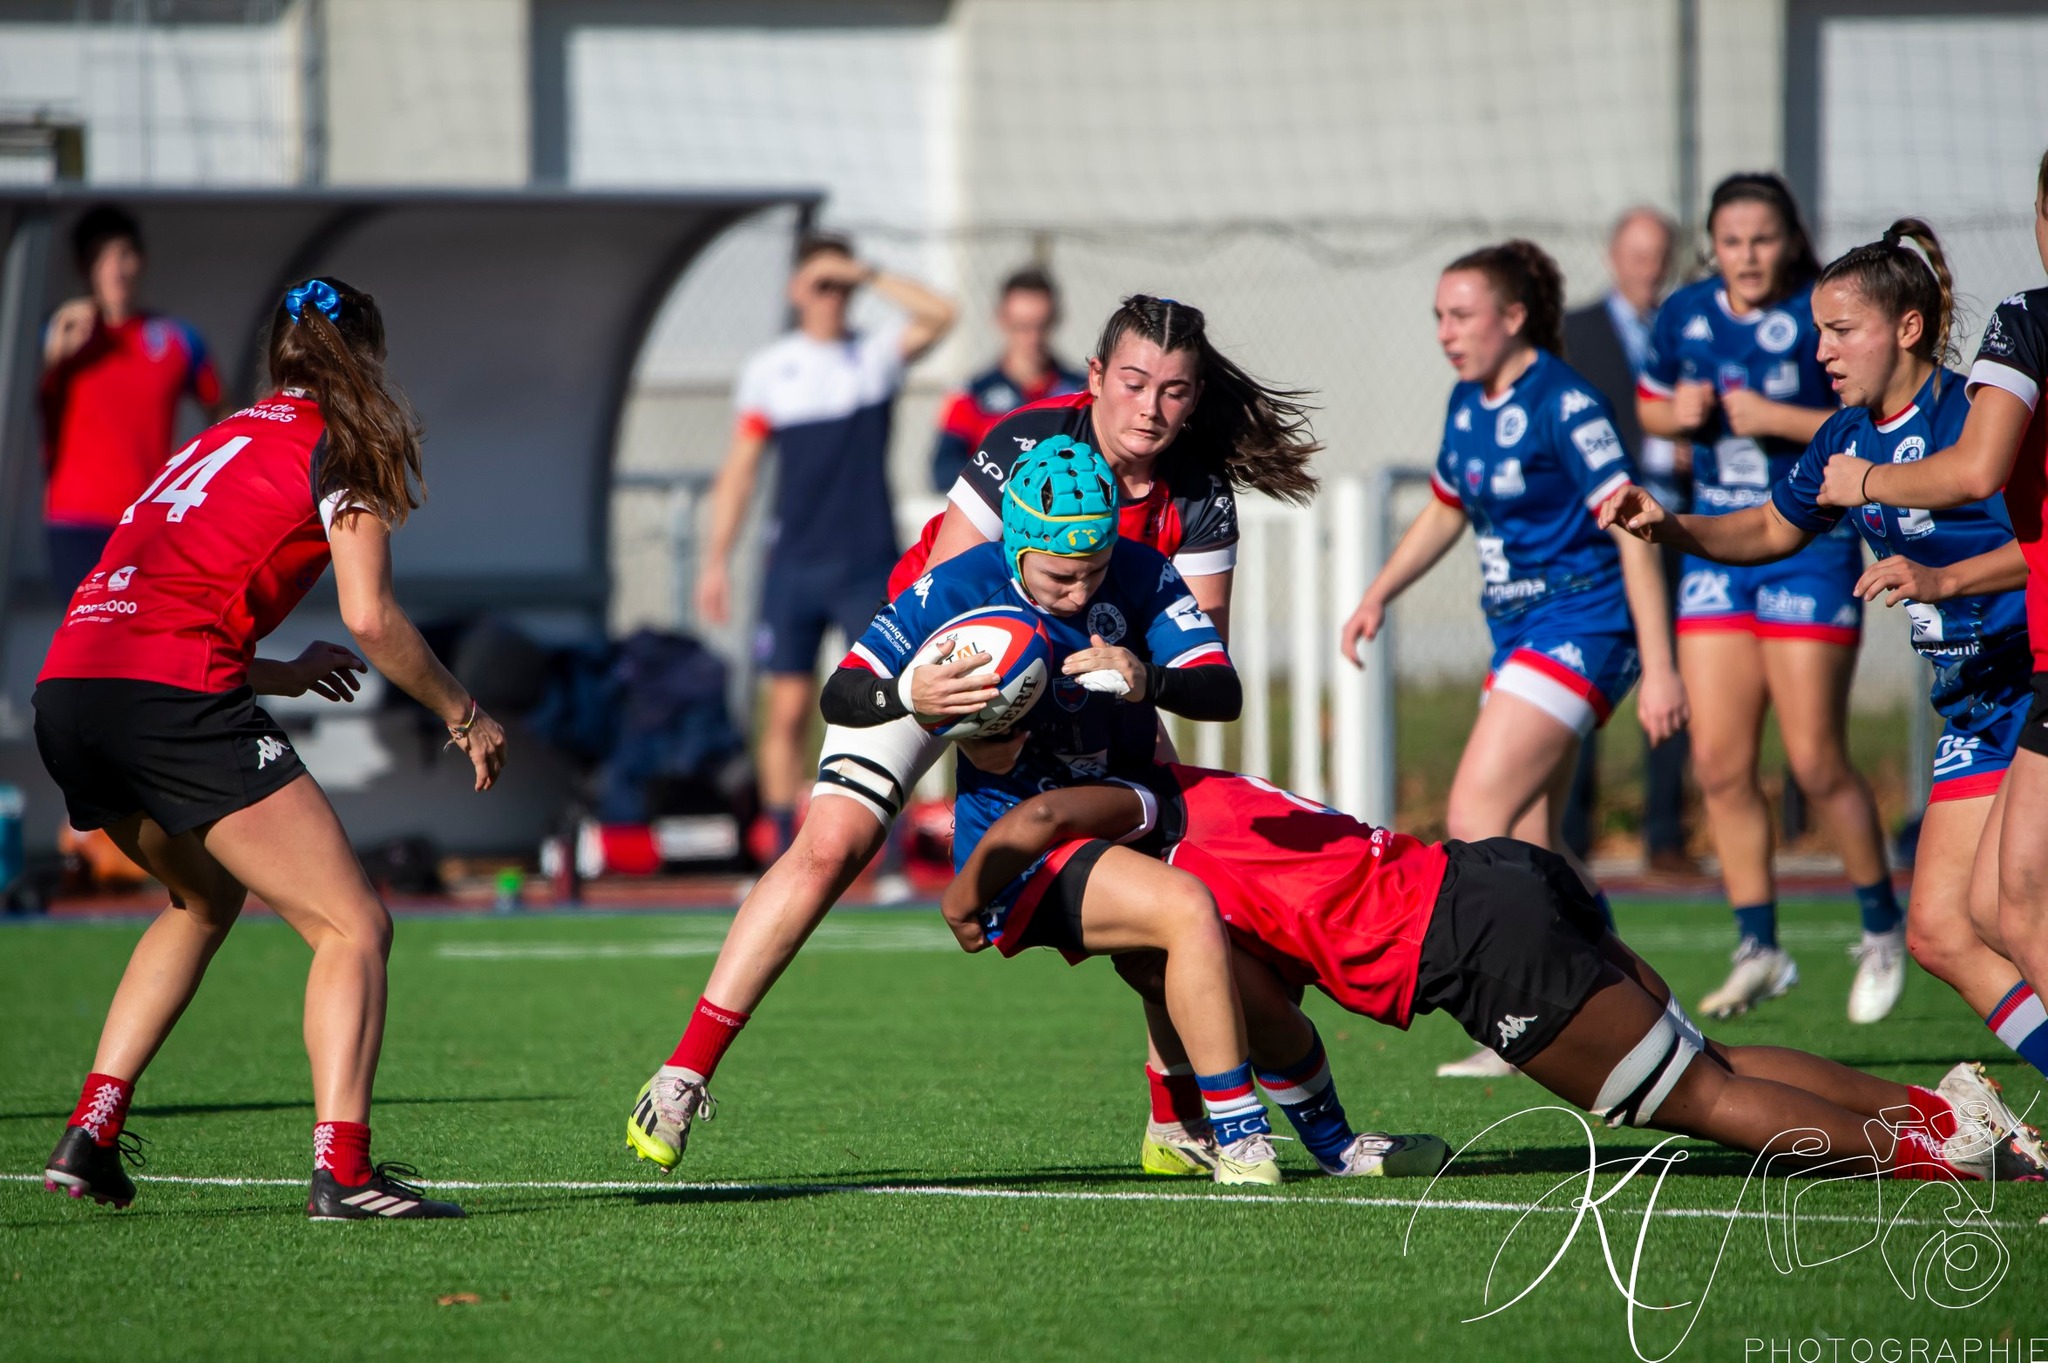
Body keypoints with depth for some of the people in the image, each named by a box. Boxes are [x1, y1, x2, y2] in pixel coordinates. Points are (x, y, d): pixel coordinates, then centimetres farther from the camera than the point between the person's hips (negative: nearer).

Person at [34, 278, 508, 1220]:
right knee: (353, 927, -3)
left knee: (205, 899, 31)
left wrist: (270, 675, 33)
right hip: (170, 697, -8)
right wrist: (462, 716, 8)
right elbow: (370, 617, -5)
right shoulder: (342, 448, 6)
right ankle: (341, 1169, -21)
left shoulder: (223, 437, 27)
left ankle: (90, 1134, 20)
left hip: (67, 688, 8)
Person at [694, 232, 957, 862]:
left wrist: (866, 273, -15)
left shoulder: (877, 354, 4)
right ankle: (783, 854, 5)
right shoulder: (768, 370, 7)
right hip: (793, 568, 1)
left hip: (869, 568, -1)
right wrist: (716, 560, 4)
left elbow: (939, 316, -15)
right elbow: (739, 469, 9)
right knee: (787, 711, 0)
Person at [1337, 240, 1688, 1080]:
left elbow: (1634, 533, -18)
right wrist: (1378, 596, 16)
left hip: (1580, 627, -9)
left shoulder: (1563, 405, -16)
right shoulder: (1469, 403, 9)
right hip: (1519, 634, 9)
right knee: (1529, 845, 8)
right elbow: (1446, 511, 26)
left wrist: (1659, 669, -22)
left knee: (1477, 818, -16)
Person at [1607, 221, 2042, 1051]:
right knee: (1938, 931, 1)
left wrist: (1942, 580, -31)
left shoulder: (1973, 414, -16)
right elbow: (1775, 529, 26)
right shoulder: (1846, 438, 10)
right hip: (1975, 706, 8)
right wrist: (1671, 528, 11)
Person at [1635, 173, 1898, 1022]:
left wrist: (1778, 419, -22)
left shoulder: (1825, 317, -11)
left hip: (1810, 547, -5)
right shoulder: (1685, 315, 5)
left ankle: (1882, 926, 15)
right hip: (1716, 549, 5)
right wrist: (1677, 413, -3)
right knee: (1720, 764, 0)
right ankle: (1758, 950, 8)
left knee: (1816, 762, -5)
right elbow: (1649, 406, 20)